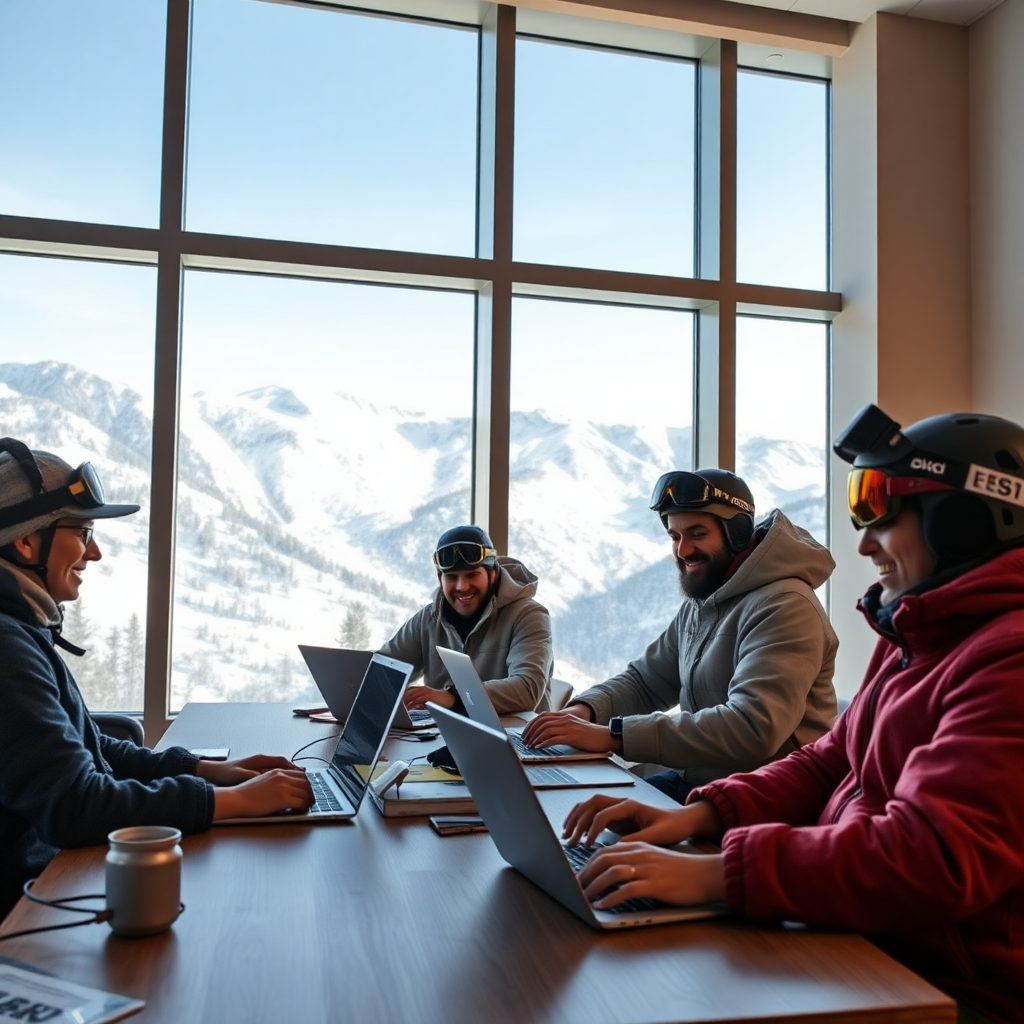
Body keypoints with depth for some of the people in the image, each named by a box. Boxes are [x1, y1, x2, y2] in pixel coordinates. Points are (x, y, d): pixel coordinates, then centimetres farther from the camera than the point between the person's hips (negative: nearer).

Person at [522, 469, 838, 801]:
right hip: (688, 782, 8)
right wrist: (584, 709, -6)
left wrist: (612, 735, -31)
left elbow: (753, 729, -30)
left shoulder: (783, 607, -19)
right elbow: (643, 681, 16)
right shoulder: (698, 605, 12)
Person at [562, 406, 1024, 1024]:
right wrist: (700, 815, -3)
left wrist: (716, 873, -30)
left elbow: (936, 858, -31)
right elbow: (829, 764, 13)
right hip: (860, 945, 8)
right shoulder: (916, 638, 13)